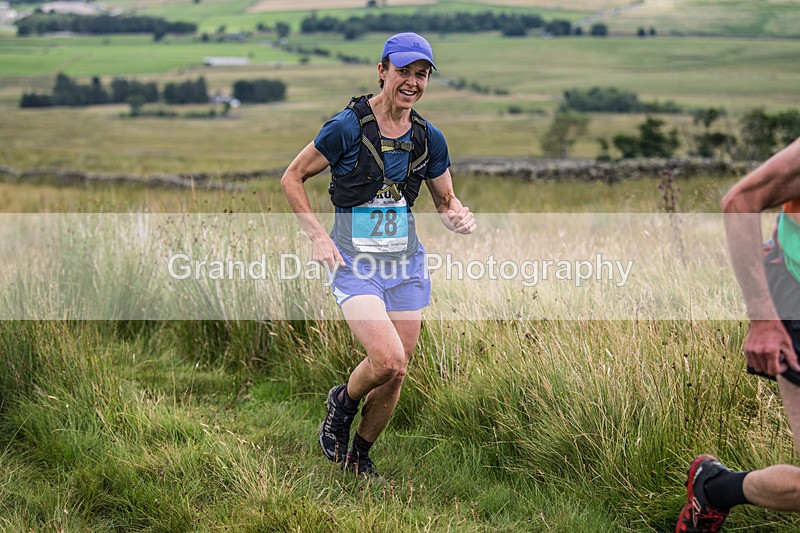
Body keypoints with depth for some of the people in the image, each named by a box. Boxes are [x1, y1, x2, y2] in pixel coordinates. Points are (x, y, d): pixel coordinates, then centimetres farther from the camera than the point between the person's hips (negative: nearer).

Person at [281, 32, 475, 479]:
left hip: (407, 263, 5)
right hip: (354, 262, -5)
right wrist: (318, 236, -12)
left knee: (396, 375, 6)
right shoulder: (347, 127, -12)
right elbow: (292, 179, -3)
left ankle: (360, 455, 30)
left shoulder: (430, 138, 3)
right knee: (388, 359, -22)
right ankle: (343, 403, 11)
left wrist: (461, 217, -8)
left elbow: (446, 201, 15)